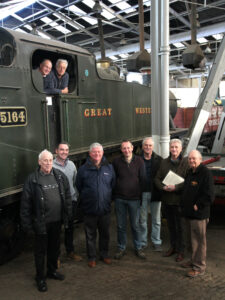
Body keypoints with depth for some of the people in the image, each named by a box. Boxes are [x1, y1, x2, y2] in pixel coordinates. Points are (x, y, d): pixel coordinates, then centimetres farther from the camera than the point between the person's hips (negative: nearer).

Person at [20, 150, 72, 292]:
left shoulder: (60, 176, 1)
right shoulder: (32, 179, -10)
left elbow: (67, 196, 8)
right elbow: (26, 203, -8)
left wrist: (67, 214, 6)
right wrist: (26, 222, -9)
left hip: (57, 220, 4)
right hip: (41, 221, -4)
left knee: (55, 247, 20)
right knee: (41, 250, 10)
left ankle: (52, 270, 41)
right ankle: (40, 278, 28)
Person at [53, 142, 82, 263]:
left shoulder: (71, 165, 6)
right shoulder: (51, 166, -12)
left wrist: (76, 196, 9)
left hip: (71, 201, 5)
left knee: (70, 228, 18)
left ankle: (70, 251, 35)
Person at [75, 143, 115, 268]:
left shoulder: (109, 168, 1)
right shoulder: (83, 169, -5)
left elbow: (113, 185, 11)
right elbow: (78, 187, 5)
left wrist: (108, 198, 10)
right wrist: (86, 198, 7)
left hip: (105, 208, 2)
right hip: (89, 209, -2)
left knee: (105, 233, 16)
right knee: (90, 235, 10)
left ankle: (104, 255, 34)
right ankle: (91, 257, 26)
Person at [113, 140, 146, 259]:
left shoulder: (139, 161, -1)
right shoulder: (116, 161, 0)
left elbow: (142, 179, 2)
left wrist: (140, 195, -1)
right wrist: (114, 195, 2)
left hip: (134, 199, 0)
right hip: (120, 199, 1)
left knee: (135, 225, 10)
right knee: (121, 226, 10)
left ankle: (138, 248, 26)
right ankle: (121, 248, 25)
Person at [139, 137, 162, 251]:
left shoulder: (159, 160, 2)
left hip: (155, 193, 1)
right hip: (142, 193, 0)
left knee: (156, 220, 11)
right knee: (142, 219, 10)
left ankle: (156, 242, 25)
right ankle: (143, 242, 24)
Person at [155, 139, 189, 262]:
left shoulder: (186, 163, -8)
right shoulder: (164, 162, 7)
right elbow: (157, 179, 6)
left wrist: (176, 187, -23)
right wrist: (163, 187, -12)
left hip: (179, 200, -5)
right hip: (166, 199, 5)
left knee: (180, 227, 6)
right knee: (171, 225, 18)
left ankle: (180, 251, 21)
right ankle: (173, 247, 35)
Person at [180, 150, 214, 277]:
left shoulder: (206, 173, -14)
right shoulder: (190, 172, 13)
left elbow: (209, 196, -19)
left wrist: (197, 206, -15)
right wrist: (184, 204, 12)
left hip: (200, 214, -8)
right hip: (191, 213, 9)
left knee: (200, 240, 2)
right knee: (194, 239, 20)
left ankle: (200, 267, 13)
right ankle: (195, 261, 34)